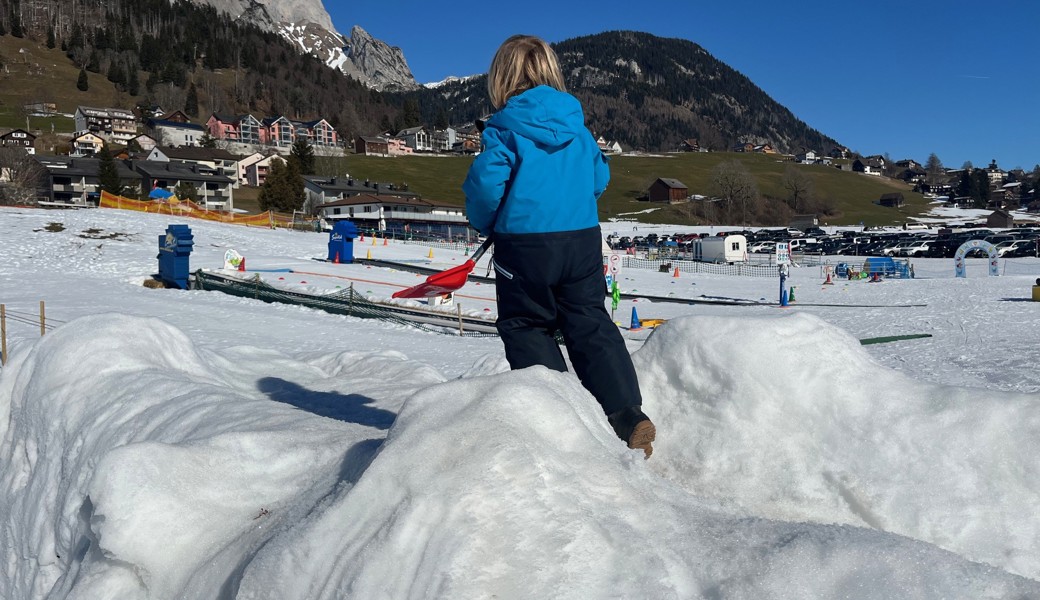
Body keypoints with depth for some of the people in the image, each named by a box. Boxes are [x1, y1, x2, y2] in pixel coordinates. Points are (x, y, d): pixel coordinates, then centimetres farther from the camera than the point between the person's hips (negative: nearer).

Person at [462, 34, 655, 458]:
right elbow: (599, 177, 13)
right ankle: (627, 414, 4)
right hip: (583, 239, 5)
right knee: (591, 325, 11)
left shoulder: (504, 129, -8)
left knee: (526, 328, 11)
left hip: (523, 244, -4)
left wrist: (483, 223, 4)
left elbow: (485, 183, -15)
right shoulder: (577, 125, 8)